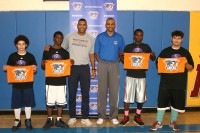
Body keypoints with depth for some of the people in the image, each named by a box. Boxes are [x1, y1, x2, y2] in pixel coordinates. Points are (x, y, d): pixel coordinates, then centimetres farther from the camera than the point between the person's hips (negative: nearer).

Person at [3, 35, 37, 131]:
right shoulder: (12, 56, 3)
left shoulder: (30, 56, -1)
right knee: (16, 103, 6)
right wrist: (5, 68, -14)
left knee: (28, 102, 5)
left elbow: (34, 69, 1)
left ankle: (28, 121, 18)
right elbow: (8, 68, 7)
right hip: (16, 83, 1)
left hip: (28, 83, -1)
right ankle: (17, 121, 20)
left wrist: (34, 69, -21)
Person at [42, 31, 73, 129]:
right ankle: (50, 120, 19)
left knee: (61, 101, 5)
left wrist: (71, 63, -12)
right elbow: (42, 66, 4)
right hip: (50, 81, -1)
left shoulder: (65, 52, 7)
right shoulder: (47, 51, 2)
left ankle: (59, 120, 18)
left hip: (61, 81, 2)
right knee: (49, 101, 3)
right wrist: (46, 64, -18)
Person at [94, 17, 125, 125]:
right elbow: (96, 52, 6)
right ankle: (101, 116, 8)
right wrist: (101, 62, -3)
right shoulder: (100, 37, 5)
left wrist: (117, 60, -1)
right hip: (102, 65, -1)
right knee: (102, 90, 0)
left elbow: (121, 52, 12)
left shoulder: (119, 38, 7)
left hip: (114, 65, 1)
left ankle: (113, 116, 10)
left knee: (114, 90, 0)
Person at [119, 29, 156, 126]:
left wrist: (153, 55, -15)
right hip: (130, 75, -1)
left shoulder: (146, 47, 6)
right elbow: (123, 59, 4)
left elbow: (152, 59, 8)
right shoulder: (128, 47, 1)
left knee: (141, 97, 6)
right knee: (127, 96, 0)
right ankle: (126, 116, 16)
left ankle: (137, 116, 23)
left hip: (142, 75, 2)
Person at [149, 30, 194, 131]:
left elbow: (191, 67, 6)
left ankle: (173, 122, 25)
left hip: (180, 83, 1)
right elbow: (158, 65, 4)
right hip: (166, 82, -1)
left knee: (177, 103, 8)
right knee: (162, 102, 0)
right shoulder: (165, 51, 3)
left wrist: (186, 64, -14)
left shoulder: (185, 52, 6)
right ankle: (158, 122, 11)